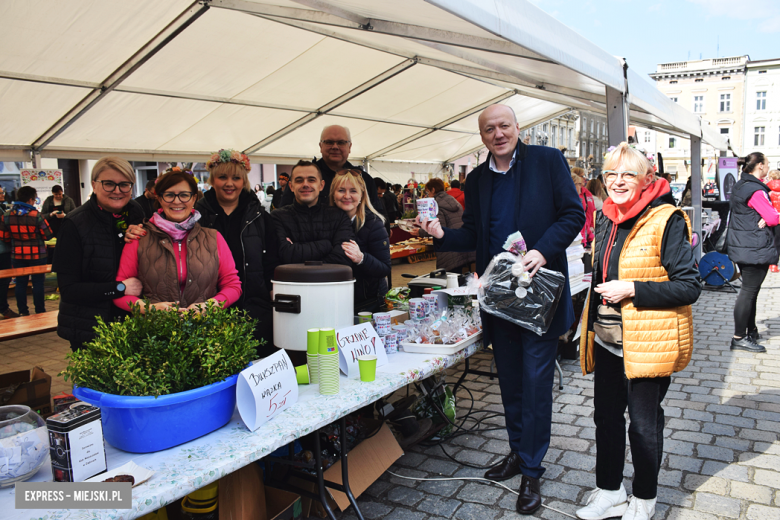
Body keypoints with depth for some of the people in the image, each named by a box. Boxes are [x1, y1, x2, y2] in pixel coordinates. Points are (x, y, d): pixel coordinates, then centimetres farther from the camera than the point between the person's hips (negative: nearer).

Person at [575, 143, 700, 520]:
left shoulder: (666, 220, -15)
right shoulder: (606, 217, 7)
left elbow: (689, 287, -17)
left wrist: (631, 290, -24)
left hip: (647, 343, -7)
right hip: (606, 340, 7)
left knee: (644, 424, 10)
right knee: (606, 417, 16)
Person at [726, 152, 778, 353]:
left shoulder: (740, 186, 13)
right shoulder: (755, 190, -18)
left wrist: (764, 219, -2)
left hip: (742, 246, 10)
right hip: (755, 248, -10)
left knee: (750, 290, 19)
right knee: (749, 291, -6)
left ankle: (751, 331, 30)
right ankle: (739, 338, -3)